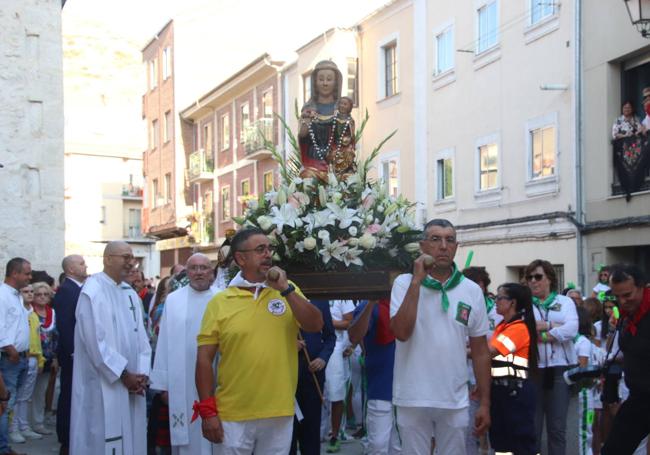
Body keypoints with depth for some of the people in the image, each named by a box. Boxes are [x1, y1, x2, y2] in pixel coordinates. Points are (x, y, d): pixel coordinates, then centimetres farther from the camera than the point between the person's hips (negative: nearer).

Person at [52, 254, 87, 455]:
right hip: (74, 354, -8)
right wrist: (74, 352, -22)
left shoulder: (80, 289, 12)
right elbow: (64, 325, -21)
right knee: (69, 397, 1)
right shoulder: (65, 290, -15)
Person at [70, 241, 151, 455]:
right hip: (104, 385, -7)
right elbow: (95, 341, -16)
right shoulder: (92, 291, -11)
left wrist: (141, 374, -3)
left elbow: (141, 336, 11)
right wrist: (124, 375, -13)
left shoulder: (130, 293, 12)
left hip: (132, 384, 7)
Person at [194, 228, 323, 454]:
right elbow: (204, 359, -2)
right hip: (234, 416, -2)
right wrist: (207, 411, -7)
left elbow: (315, 325, -7)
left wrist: (285, 289, -15)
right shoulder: (219, 302, -2)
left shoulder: (287, 291, 5)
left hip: (280, 413, 2)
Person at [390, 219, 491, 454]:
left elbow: (480, 351, 6)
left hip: (455, 401, 2)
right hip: (413, 399, -2)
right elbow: (401, 332, -17)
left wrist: (485, 402, 4)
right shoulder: (404, 283, -3)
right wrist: (417, 281, -16)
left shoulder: (472, 290, 3)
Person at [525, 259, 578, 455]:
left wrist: (542, 334, -10)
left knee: (557, 427, 6)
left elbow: (572, 330, -7)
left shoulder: (565, 302, 10)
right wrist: (552, 325, -12)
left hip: (560, 368, 0)